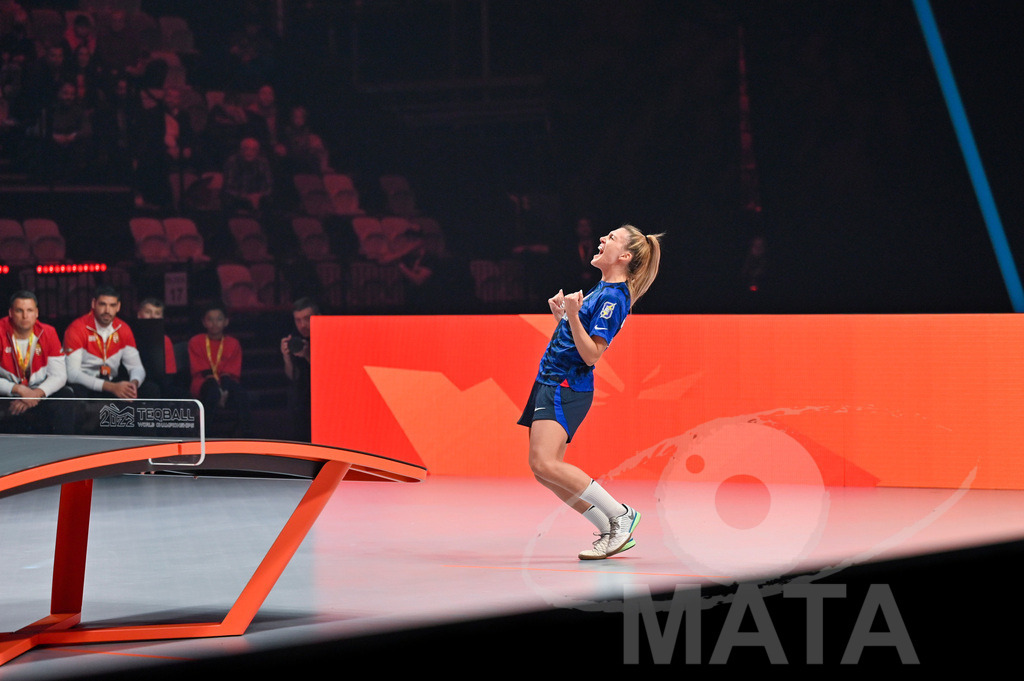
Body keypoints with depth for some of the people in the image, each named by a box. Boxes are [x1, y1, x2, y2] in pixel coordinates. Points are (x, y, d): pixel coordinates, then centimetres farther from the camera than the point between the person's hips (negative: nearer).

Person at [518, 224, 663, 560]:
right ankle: (611, 531, 9)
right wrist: (560, 315, 11)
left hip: (566, 387, -10)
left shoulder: (613, 297, -14)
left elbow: (591, 355, -20)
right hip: (550, 382, 10)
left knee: (545, 463, -22)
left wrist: (572, 315, -29)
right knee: (544, 469, 4)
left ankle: (620, 515, -11)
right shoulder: (601, 289, 15)